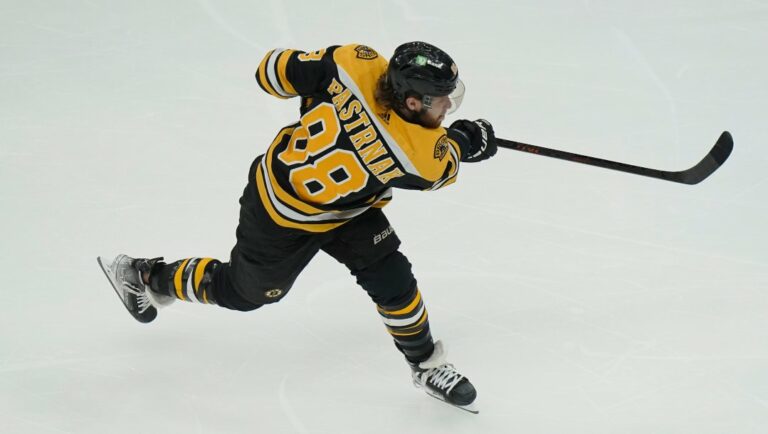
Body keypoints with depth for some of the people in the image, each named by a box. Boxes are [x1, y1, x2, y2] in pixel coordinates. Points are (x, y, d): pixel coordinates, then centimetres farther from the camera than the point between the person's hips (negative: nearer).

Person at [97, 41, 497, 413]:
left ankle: (427, 364, 24)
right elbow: (436, 169, -13)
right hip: (282, 215, -6)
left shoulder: (355, 64, -28)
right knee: (243, 290, 21)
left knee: (392, 278, 4)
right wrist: (466, 141, 3)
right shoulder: (419, 154, -39)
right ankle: (146, 277, 43)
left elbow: (277, 71, -14)